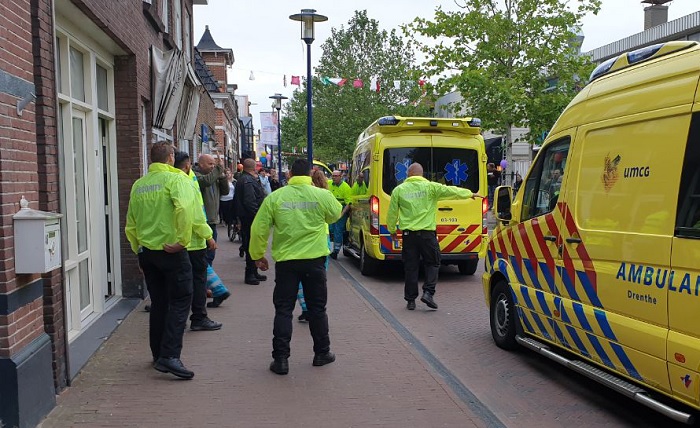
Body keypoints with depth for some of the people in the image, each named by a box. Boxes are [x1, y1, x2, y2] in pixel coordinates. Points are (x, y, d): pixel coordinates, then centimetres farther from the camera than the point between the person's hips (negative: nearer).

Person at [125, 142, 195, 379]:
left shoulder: (138, 185, 10)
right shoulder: (175, 179, -8)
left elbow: (130, 225, 13)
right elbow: (184, 209, -28)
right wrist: (183, 240, -20)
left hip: (146, 251, 6)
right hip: (171, 251, -6)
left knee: (158, 303, 16)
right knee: (179, 302, -1)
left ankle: (158, 355, 24)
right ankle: (170, 355, -9)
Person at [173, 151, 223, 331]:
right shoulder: (188, 184, -16)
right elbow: (196, 217, -19)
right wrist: (209, 236, -11)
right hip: (193, 242, -7)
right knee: (198, 278, 3)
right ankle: (199, 318, 7)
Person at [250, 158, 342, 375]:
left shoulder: (275, 197, -3)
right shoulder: (322, 195, -4)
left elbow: (259, 229, 0)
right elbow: (335, 214, 16)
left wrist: (258, 255, 12)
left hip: (285, 261, 0)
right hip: (314, 260, 0)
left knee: (283, 310, 7)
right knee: (317, 308, 13)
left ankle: (280, 358, 6)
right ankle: (322, 353, 24)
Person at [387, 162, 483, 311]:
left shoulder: (399, 190, 2)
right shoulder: (430, 187, -2)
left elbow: (392, 213, 5)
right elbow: (451, 191, 4)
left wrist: (392, 230, 20)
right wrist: (470, 194, 18)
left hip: (408, 234, 2)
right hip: (427, 233, -2)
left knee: (410, 267, 8)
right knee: (432, 263, 13)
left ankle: (411, 300, 11)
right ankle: (428, 292, -1)